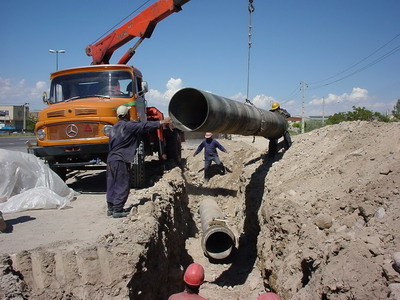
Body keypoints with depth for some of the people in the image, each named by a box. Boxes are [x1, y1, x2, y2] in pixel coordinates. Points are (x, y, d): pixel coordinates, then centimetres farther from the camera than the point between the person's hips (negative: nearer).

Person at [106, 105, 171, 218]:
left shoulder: (114, 127, 15)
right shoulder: (128, 126, -11)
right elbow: (145, 126, -13)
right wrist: (162, 122, -7)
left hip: (111, 159, 9)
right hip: (120, 160, -9)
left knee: (112, 184, 14)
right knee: (123, 185, -2)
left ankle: (110, 208, 21)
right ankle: (117, 210, -1)